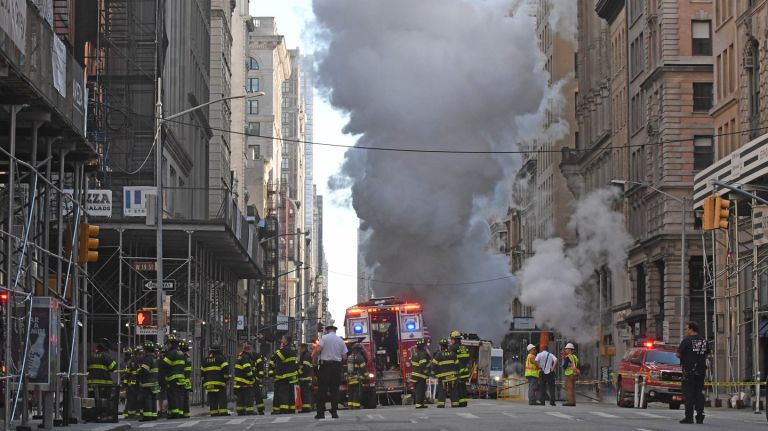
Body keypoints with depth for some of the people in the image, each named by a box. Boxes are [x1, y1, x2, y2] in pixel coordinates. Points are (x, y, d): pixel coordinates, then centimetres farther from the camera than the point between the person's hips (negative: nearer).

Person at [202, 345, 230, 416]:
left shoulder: (206, 360, 15)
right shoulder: (221, 358, -3)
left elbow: (202, 371, 17)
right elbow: (225, 368, -13)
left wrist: (204, 381, 21)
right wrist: (226, 377, -4)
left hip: (209, 383, 5)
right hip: (219, 382, -5)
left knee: (212, 399, 5)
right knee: (222, 398, -4)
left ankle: (214, 413, 2)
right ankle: (223, 412, -12)